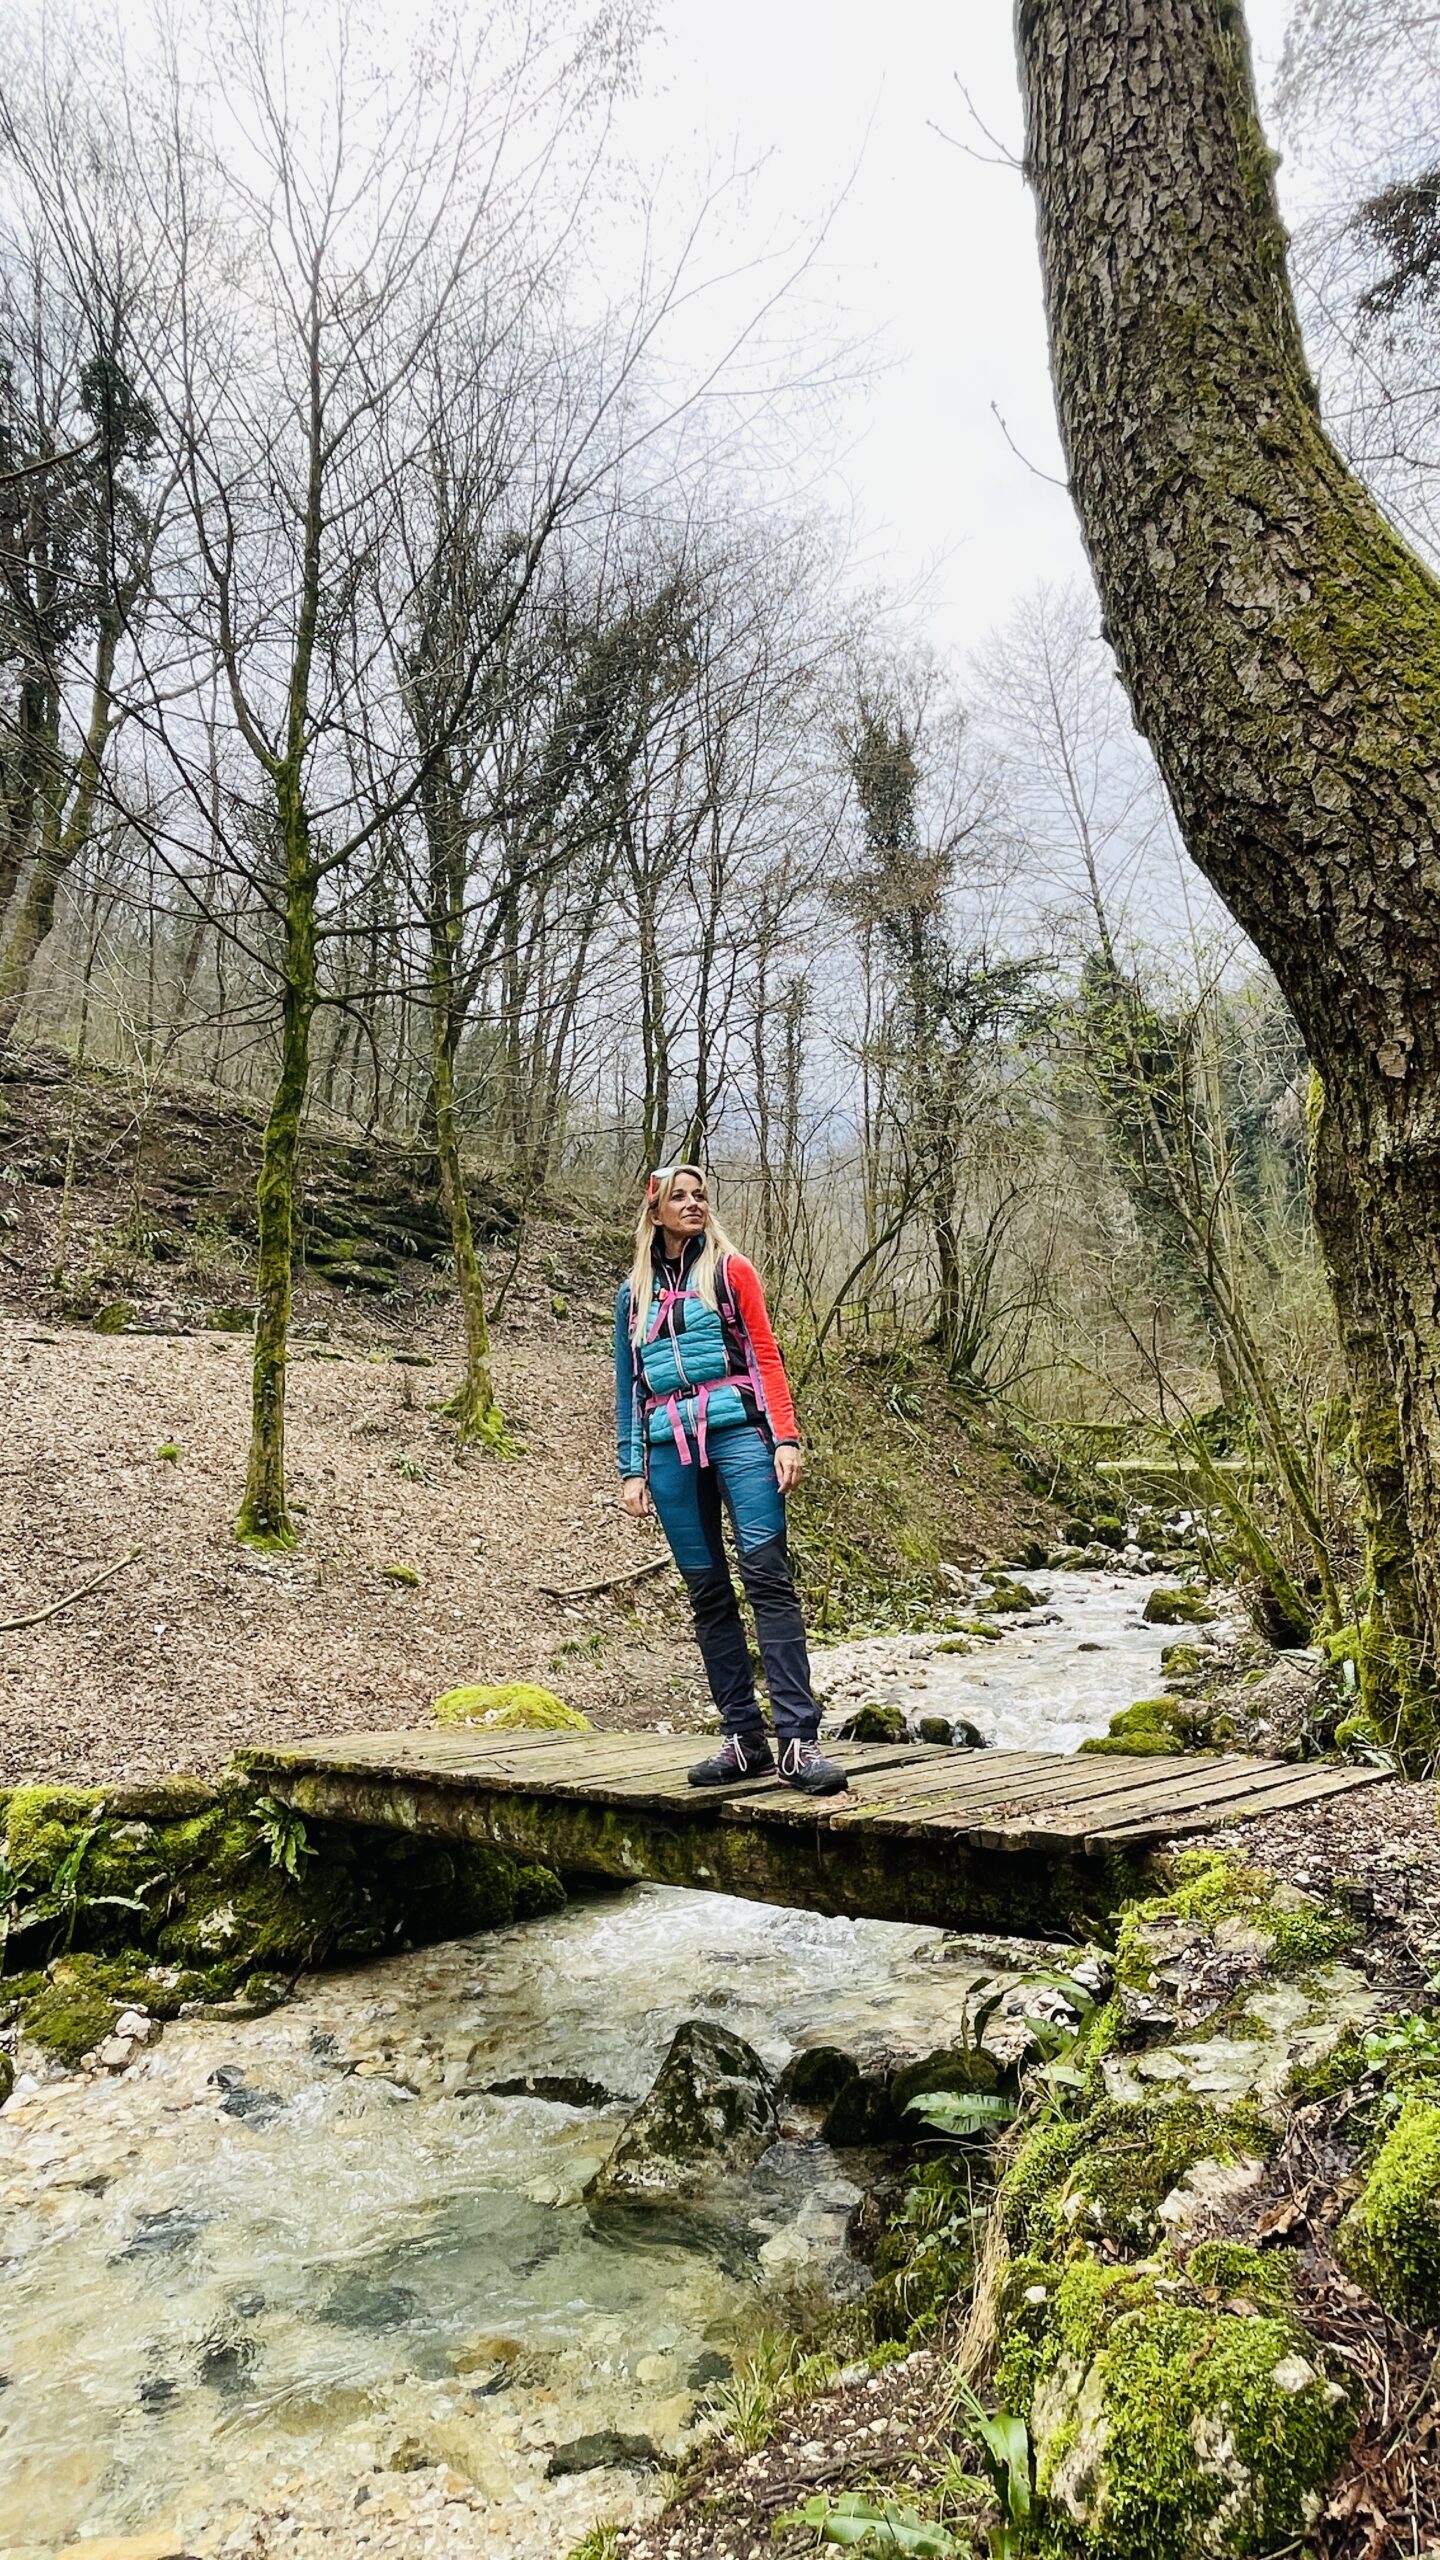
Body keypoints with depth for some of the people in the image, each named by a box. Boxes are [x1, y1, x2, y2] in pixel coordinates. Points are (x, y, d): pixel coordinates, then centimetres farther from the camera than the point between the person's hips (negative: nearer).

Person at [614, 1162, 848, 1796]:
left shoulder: (729, 1270, 10)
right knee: (707, 1593, 3)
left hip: (736, 1433, -3)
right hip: (669, 1451, 3)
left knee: (767, 1576, -14)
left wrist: (786, 1438, -6)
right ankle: (744, 1739, 8)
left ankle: (798, 1740, -16)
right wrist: (631, 1471, 11)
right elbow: (628, 1388, 18)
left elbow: (765, 1356, 5)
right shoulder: (633, 1294, 17)